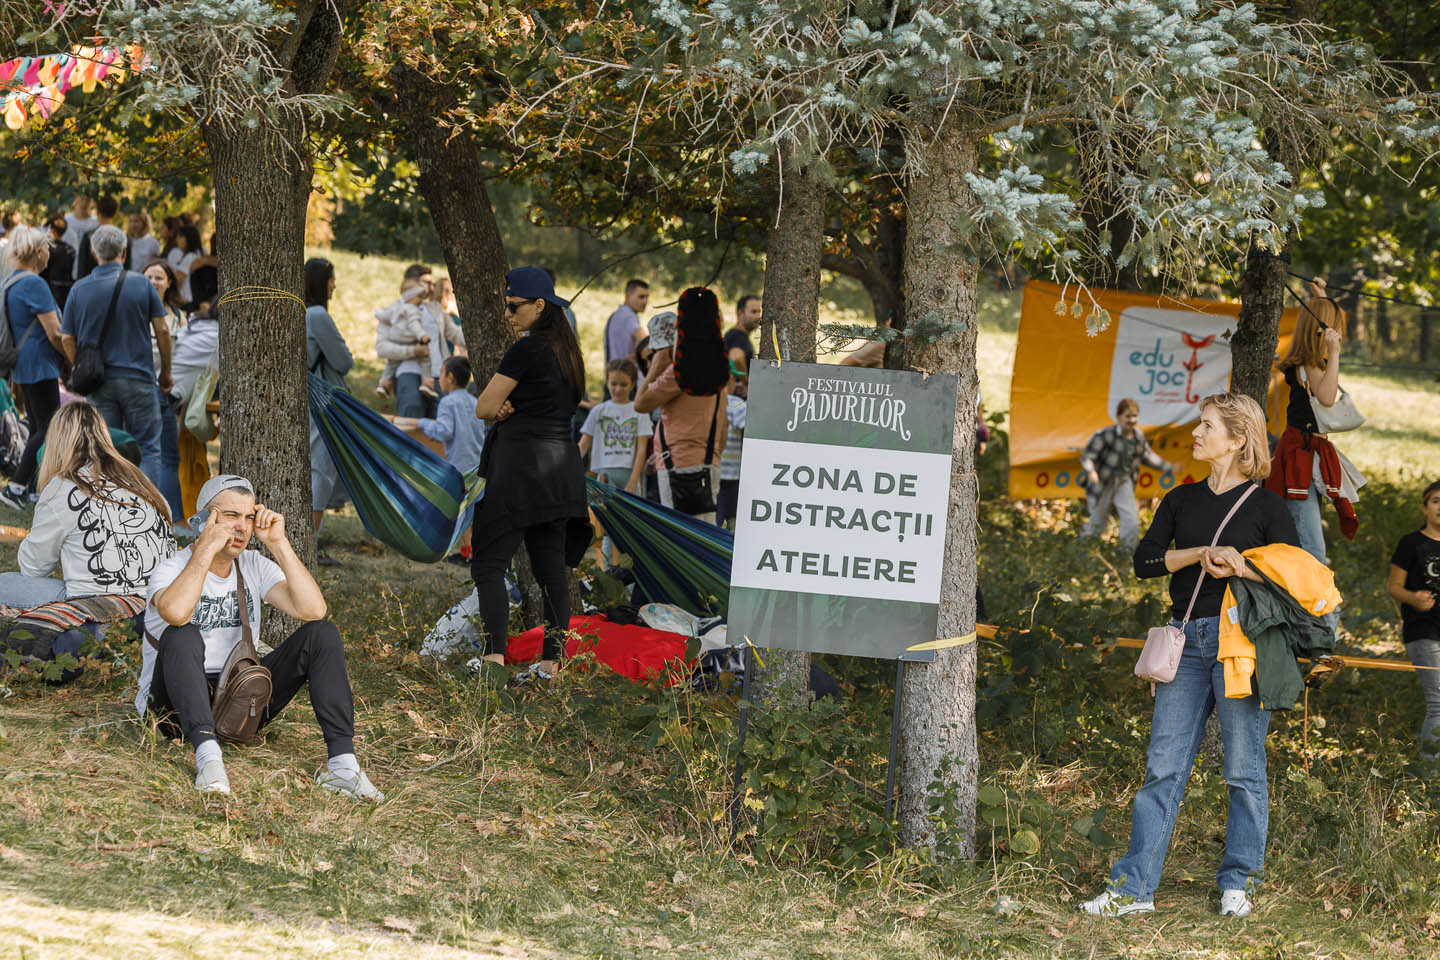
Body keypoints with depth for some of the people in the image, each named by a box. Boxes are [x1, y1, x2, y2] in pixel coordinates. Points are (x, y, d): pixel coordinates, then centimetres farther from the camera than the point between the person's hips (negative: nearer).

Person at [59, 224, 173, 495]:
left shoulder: (79, 289, 1)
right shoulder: (141, 284, -5)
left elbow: (67, 339, 3)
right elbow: (162, 330, -2)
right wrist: (166, 372, 9)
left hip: (99, 381, 2)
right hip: (137, 378, -2)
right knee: (147, 449, 3)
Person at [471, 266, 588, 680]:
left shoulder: (526, 350, -12)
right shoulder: (567, 351, 14)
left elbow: (484, 408, -10)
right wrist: (510, 409, -1)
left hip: (522, 464, -9)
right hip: (561, 467, 9)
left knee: (488, 564, -9)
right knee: (551, 569, 9)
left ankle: (494, 655, -22)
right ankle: (551, 662, 9)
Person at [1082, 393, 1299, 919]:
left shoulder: (1266, 506, 2)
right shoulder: (1182, 500, 16)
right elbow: (1144, 559, 4)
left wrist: (1239, 567, -15)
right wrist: (1202, 554, -9)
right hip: (1188, 639, 4)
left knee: (1244, 768, -1)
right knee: (1163, 767, 1)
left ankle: (1237, 885, 9)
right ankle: (1134, 886, 0)